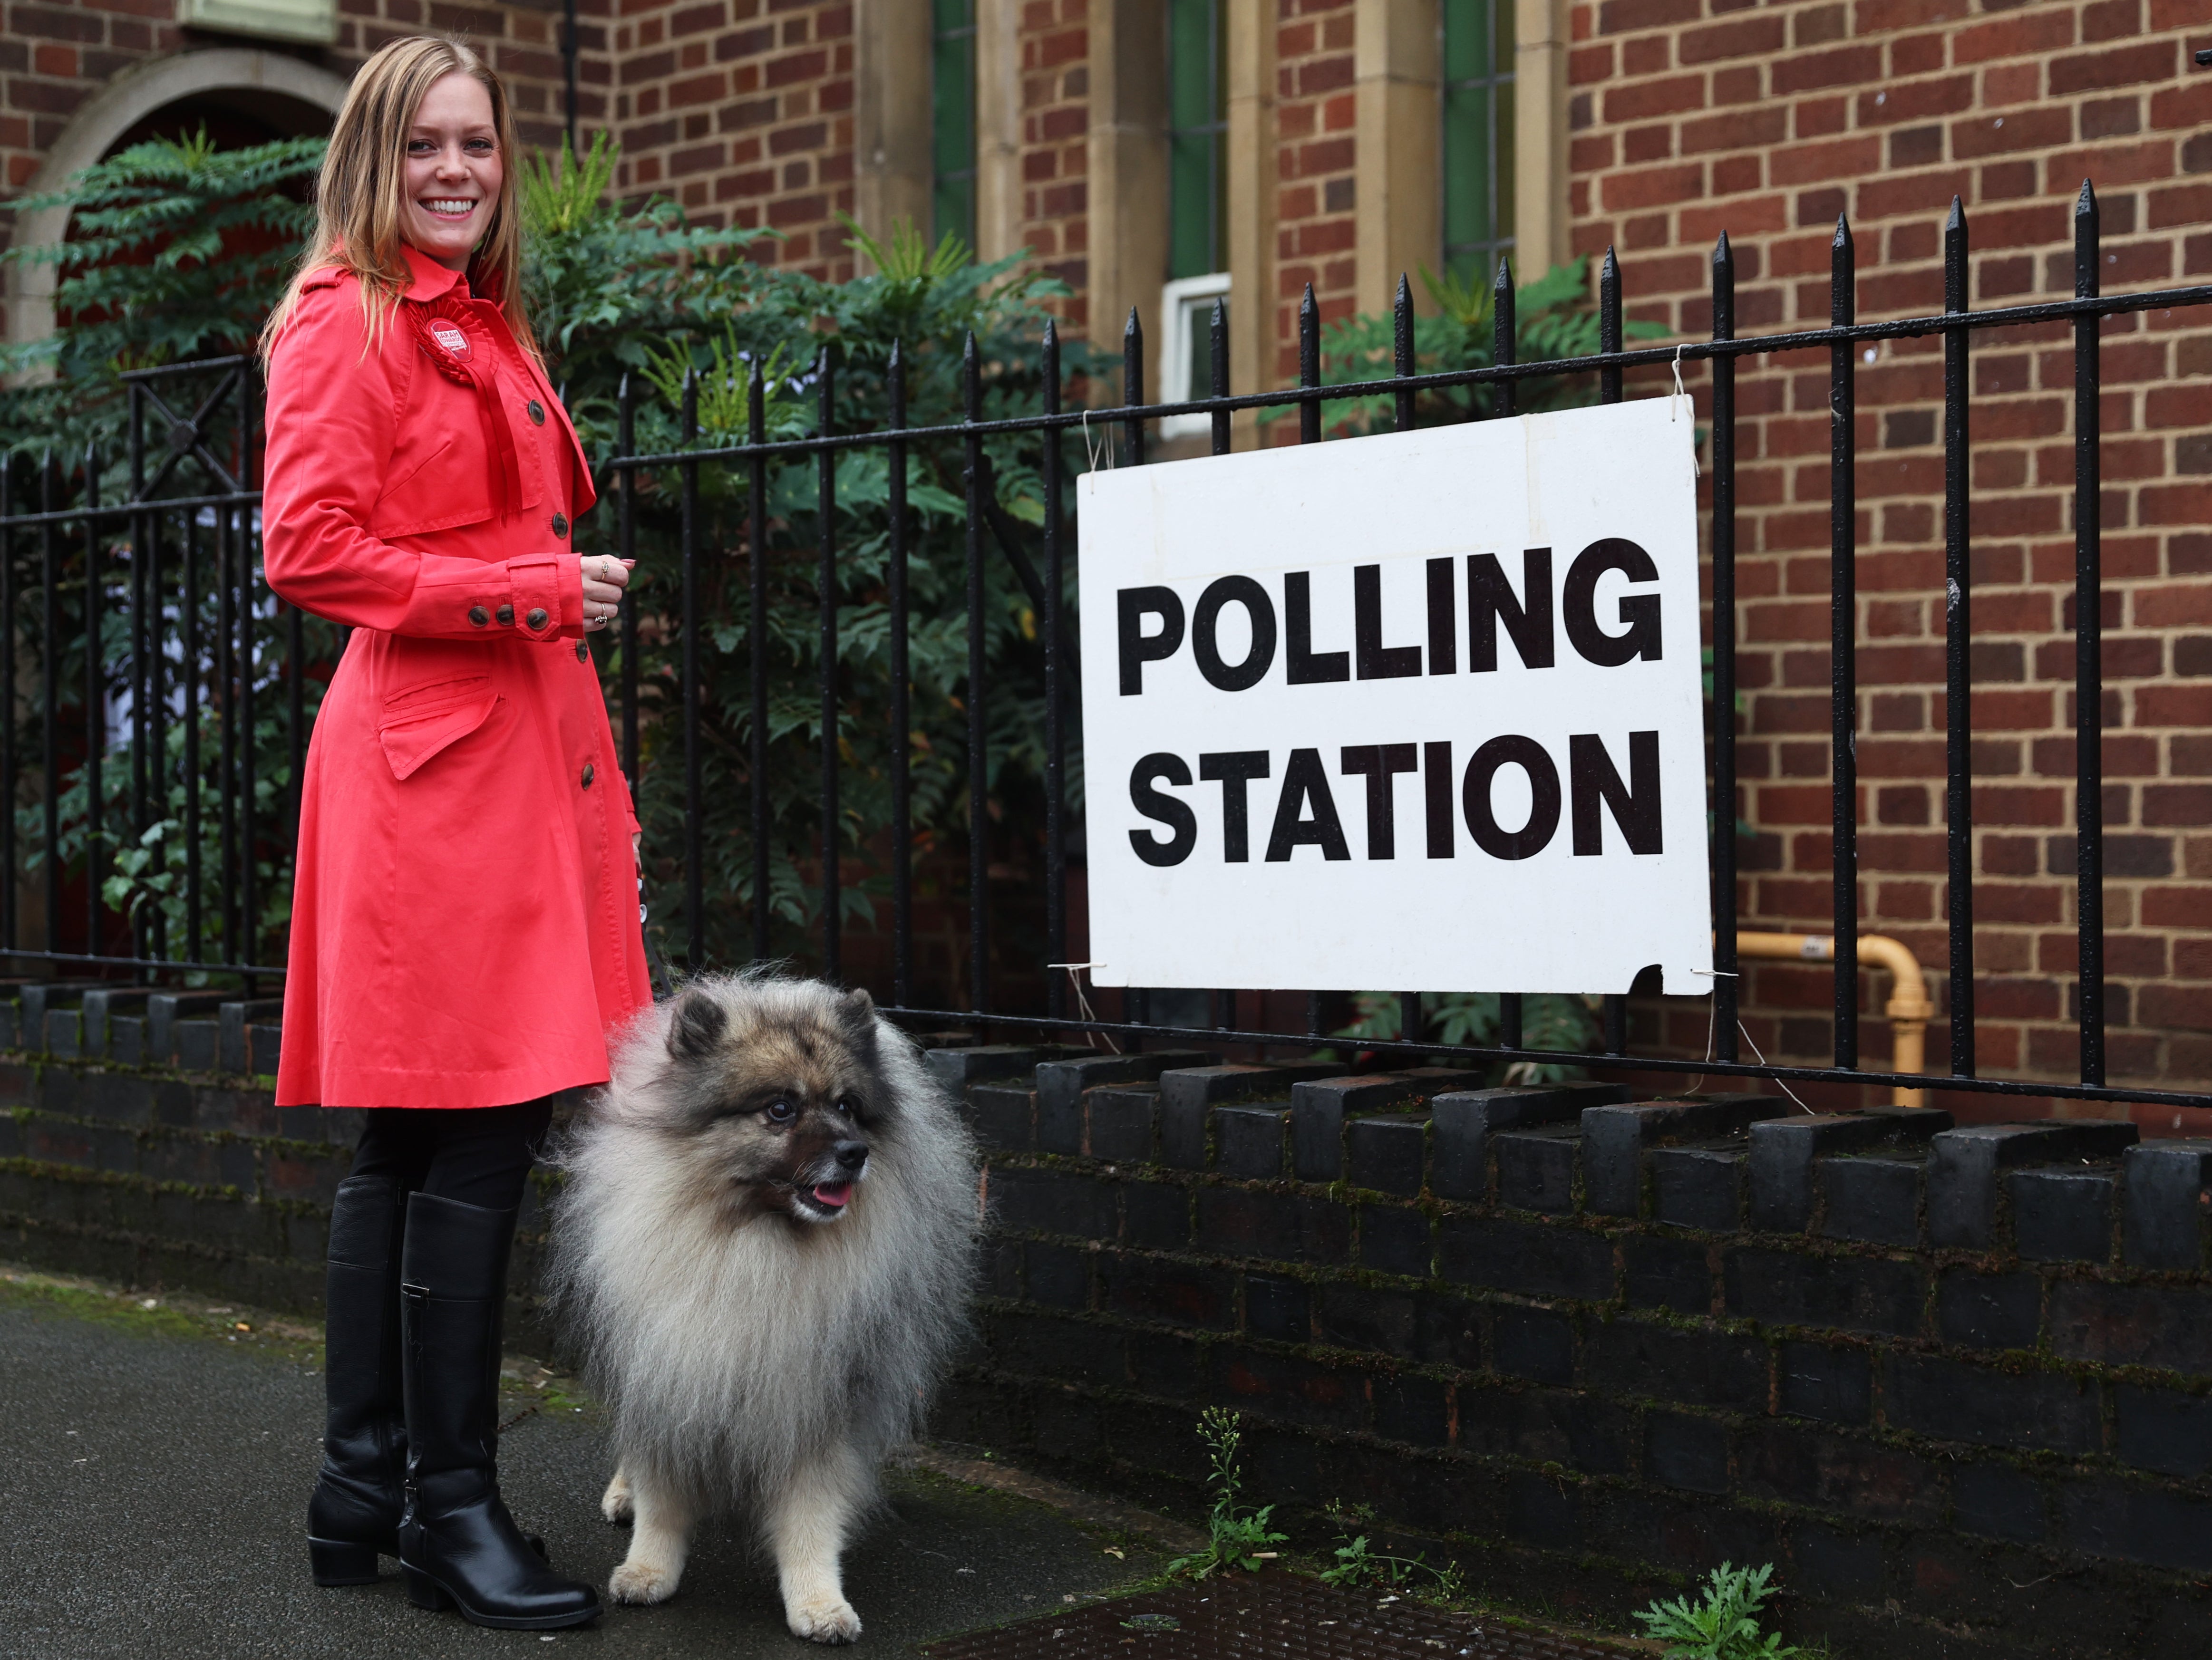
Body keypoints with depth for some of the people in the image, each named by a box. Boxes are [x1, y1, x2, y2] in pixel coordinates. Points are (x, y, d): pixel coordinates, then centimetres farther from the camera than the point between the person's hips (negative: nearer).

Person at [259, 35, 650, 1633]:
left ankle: (364, 1494, 17)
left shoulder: (491, 329, 22)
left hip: (524, 748, 9)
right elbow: (307, 548, -14)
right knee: (477, 1130, -9)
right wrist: (528, 589, -14)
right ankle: (451, 1504, -1)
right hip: (431, 748, -9)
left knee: (417, 1140, 11)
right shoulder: (346, 321, -5)